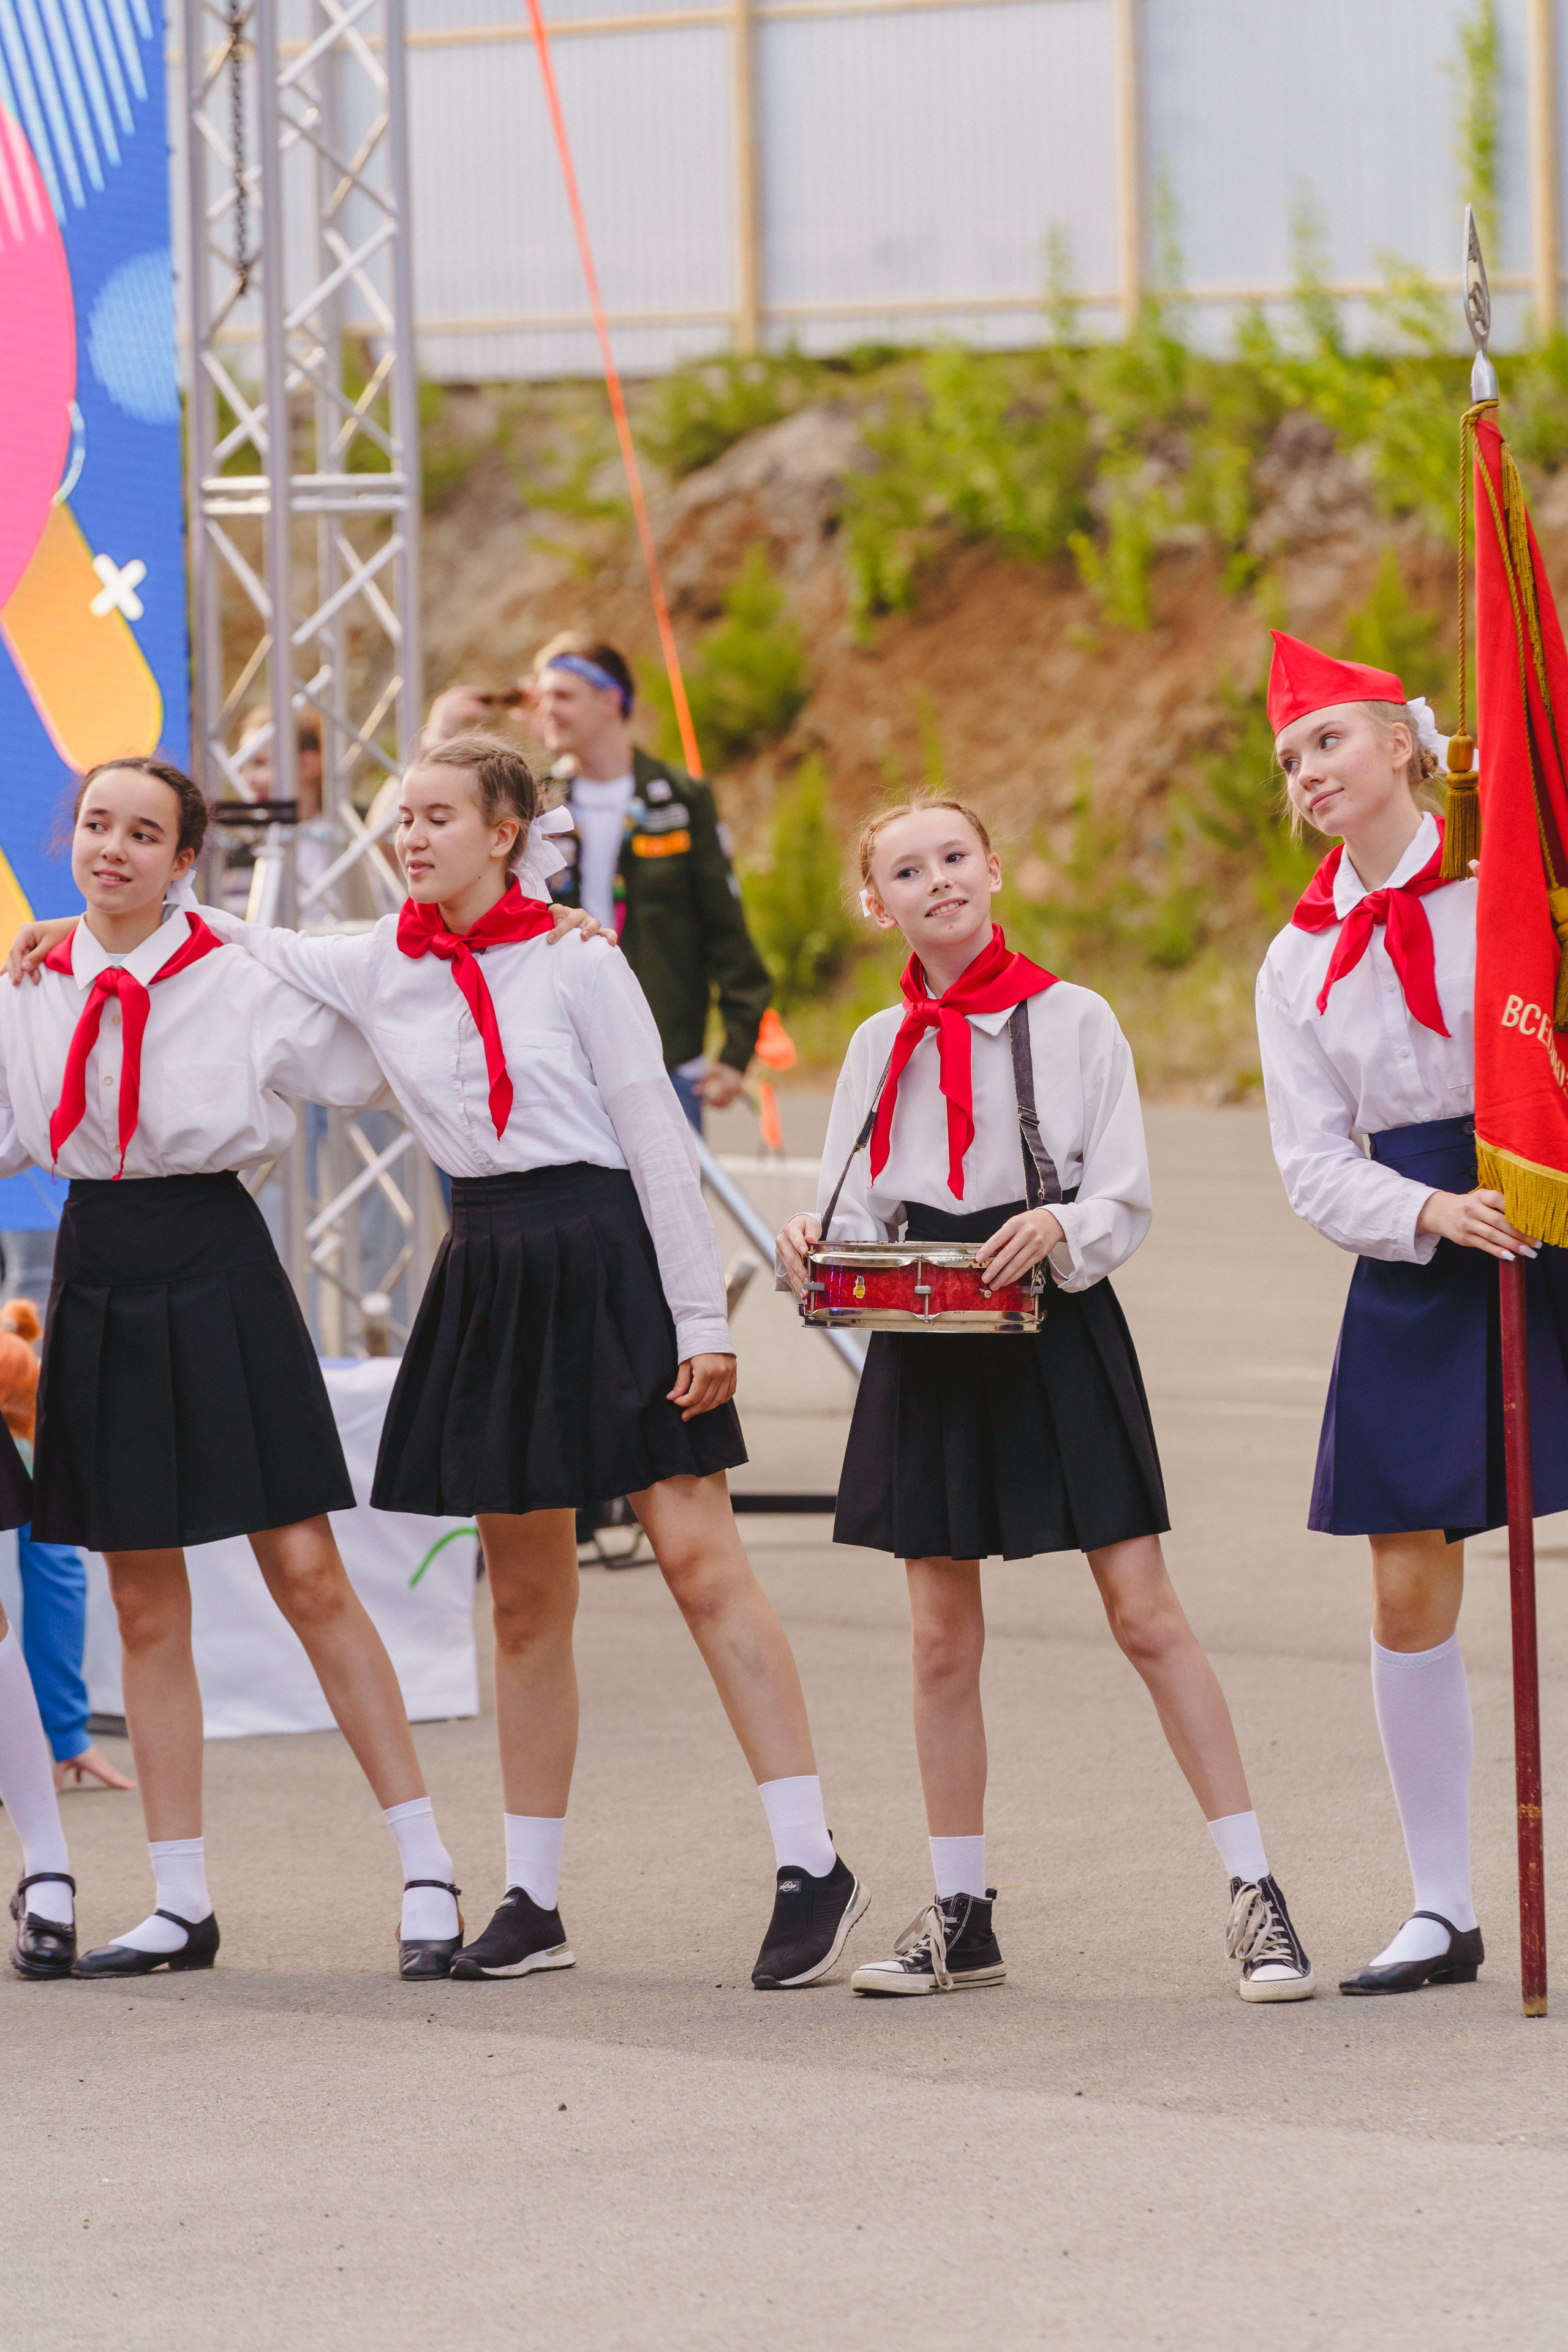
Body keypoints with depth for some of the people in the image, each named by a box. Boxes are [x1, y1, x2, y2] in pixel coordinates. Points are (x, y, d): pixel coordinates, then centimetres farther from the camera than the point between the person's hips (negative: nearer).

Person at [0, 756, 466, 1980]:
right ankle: (182, 1904, 13)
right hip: (98, 1272, 4)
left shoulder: (241, 982, -6)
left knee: (306, 1572, -6)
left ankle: (427, 1870, 0)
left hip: (216, 1270, -4)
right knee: (146, 1603, 7)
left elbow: (379, 1064, 1)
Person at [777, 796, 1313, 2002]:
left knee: (1147, 1613, -6)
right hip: (928, 1347, 4)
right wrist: (815, 1245, -12)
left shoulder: (1071, 1019, -1)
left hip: (1058, 1332, -4)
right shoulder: (881, 1045, 10)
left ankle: (1257, 1896, -4)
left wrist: (1061, 1231, -24)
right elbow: (861, 1217, 9)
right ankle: (962, 1917, 14)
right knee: (944, 1638, 5)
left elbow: (1127, 1203, -4)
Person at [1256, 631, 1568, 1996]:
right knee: (1408, 1586, 4)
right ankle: (1442, 1911, 14)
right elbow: (1315, 1166, 5)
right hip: (1417, 1269, 4)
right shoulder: (1299, 963, 11)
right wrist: (1435, 1214, -13)